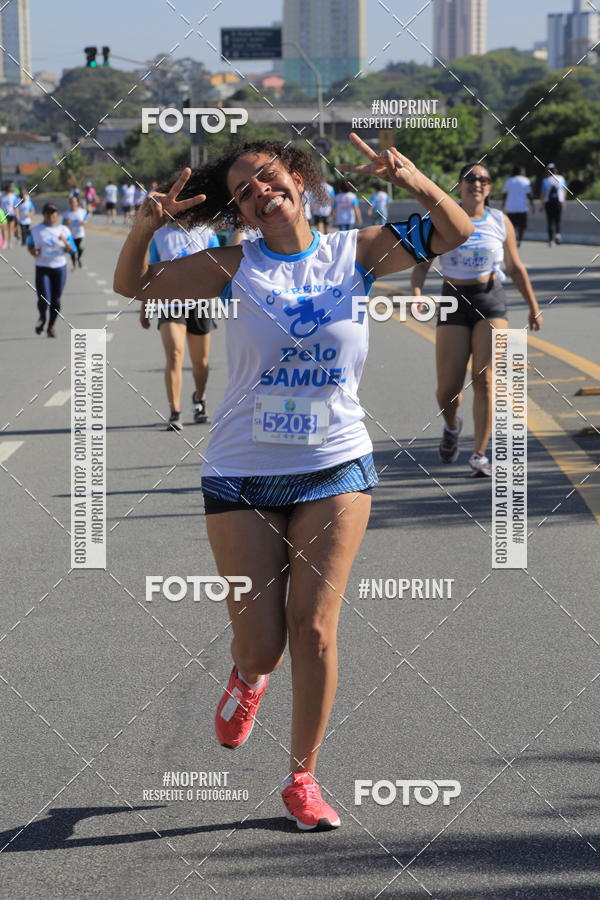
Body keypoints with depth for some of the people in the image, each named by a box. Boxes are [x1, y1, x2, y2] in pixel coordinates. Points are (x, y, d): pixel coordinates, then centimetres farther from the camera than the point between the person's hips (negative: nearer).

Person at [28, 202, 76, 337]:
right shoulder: (36, 230, 2)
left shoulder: (63, 230, 4)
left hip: (60, 267, 2)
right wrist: (32, 251, -10)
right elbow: (29, 245, 12)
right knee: (44, 300, -12)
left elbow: (71, 249, 3)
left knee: (56, 300, 4)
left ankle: (51, 326, 20)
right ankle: (42, 317, 20)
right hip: (42, 268, -2)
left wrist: (65, 242, -18)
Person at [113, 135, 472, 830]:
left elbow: (456, 233, -3)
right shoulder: (233, 268, -3)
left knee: (314, 629, -5)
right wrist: (145, 227, -20)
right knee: (260, 645, 0)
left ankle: (302, 778, 10)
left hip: (336, 469, 0)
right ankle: (248, 677, 38)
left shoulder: (356, 253, 0)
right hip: (242, 475, 0)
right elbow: (132, 286, 0)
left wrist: (412, 181, -21)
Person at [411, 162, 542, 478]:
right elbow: (422, 262, -5)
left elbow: (515, 267, 14)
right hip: (453, 303, 0)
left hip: (490, 301, 0)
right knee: (448, 388, -2)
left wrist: (533, 306, 16)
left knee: (484, 380, -13)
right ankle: (452, 427, 34)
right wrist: (416, 290, -24)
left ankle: (479, 455, -7)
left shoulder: (500, 222, 4)